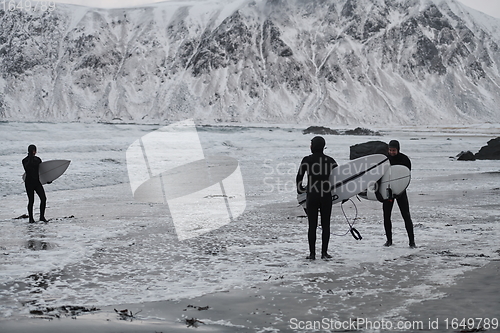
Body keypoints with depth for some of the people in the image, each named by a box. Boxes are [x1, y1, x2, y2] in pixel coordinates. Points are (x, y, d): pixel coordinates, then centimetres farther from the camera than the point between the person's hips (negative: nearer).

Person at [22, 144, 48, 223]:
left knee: (43, 198, -6)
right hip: (29, 183, -4)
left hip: (37, 182, 4)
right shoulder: (25, 160, -5)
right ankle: (31, 218, 12)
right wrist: (30, 159, -24)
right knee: (31, 201, -1)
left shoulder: (37, 159, 10)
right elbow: (27, 169, -24)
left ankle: (42, 216, 5)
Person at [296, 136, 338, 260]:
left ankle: (312, 253, 2)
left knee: (312, 225, 3)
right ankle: (324, 252, 8)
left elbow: (299, 177, -1)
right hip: (326, 196, 1)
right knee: (325, 225, 7)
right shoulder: (330, 160, 2)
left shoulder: (307, 160, -4)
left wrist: (300, 189, 17)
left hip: (312, 196, -1)